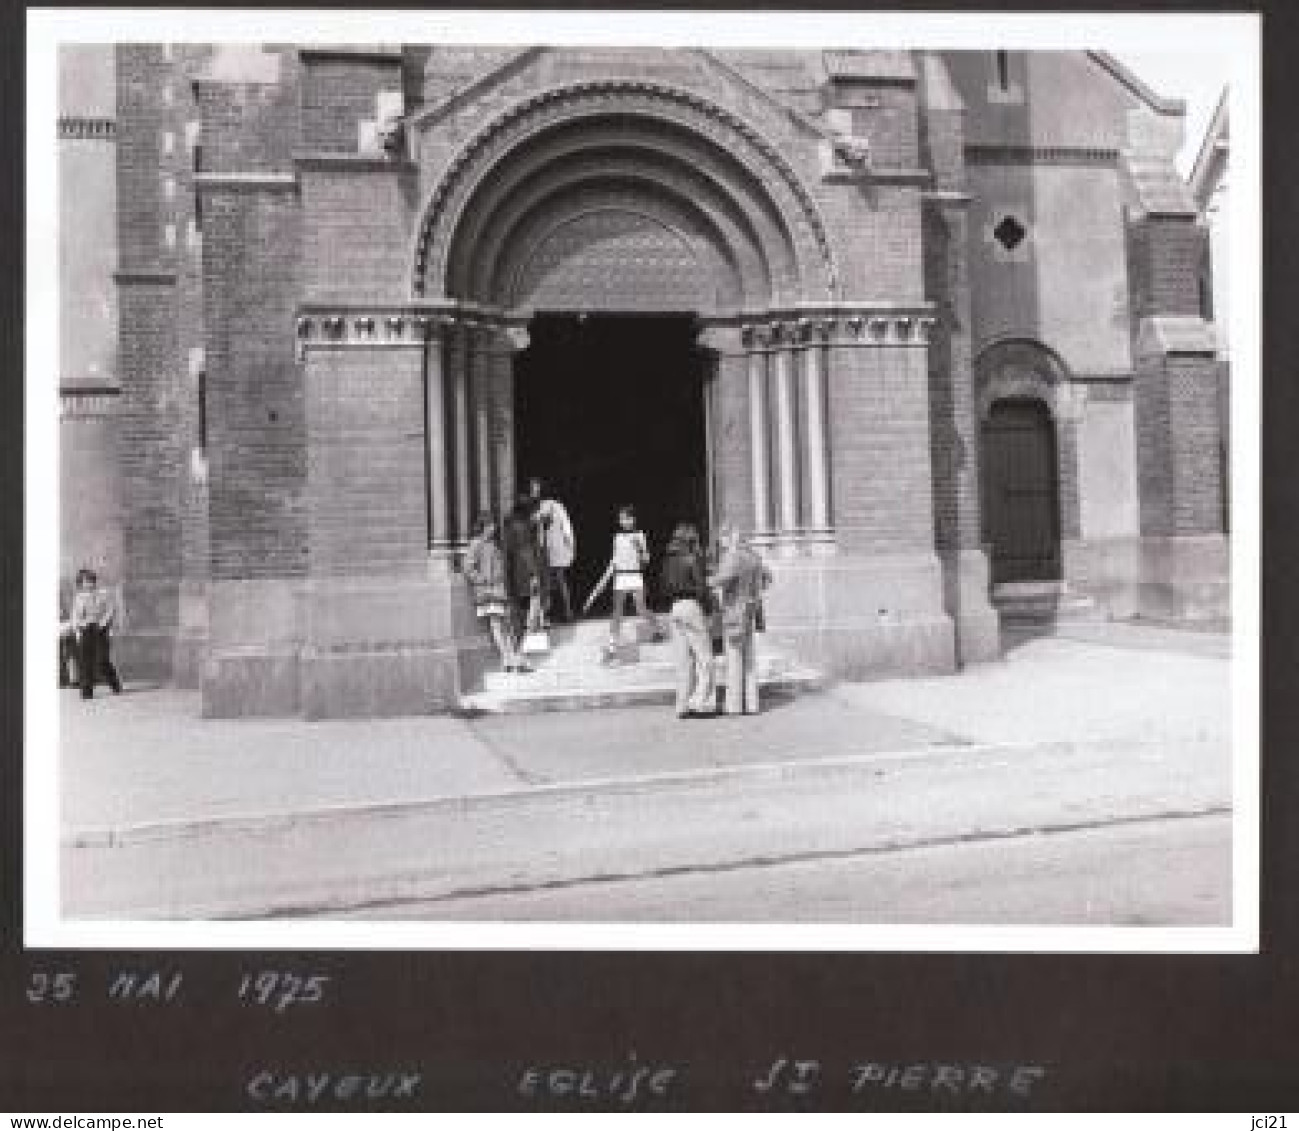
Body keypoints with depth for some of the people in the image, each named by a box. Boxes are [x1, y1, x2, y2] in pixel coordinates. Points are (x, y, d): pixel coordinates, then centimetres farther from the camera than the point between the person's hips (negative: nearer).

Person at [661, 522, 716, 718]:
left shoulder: (669, 560, 11)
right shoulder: (693, 559, -10)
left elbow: (665, 589, 13)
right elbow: (702, 587, -12)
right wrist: (708, 608, 0)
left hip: (675, 608, 7)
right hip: (692, 606, -7)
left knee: (684, 660, 9)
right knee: (704, 658, 0)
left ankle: (683, 705, 10)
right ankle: (701, 702, -4)